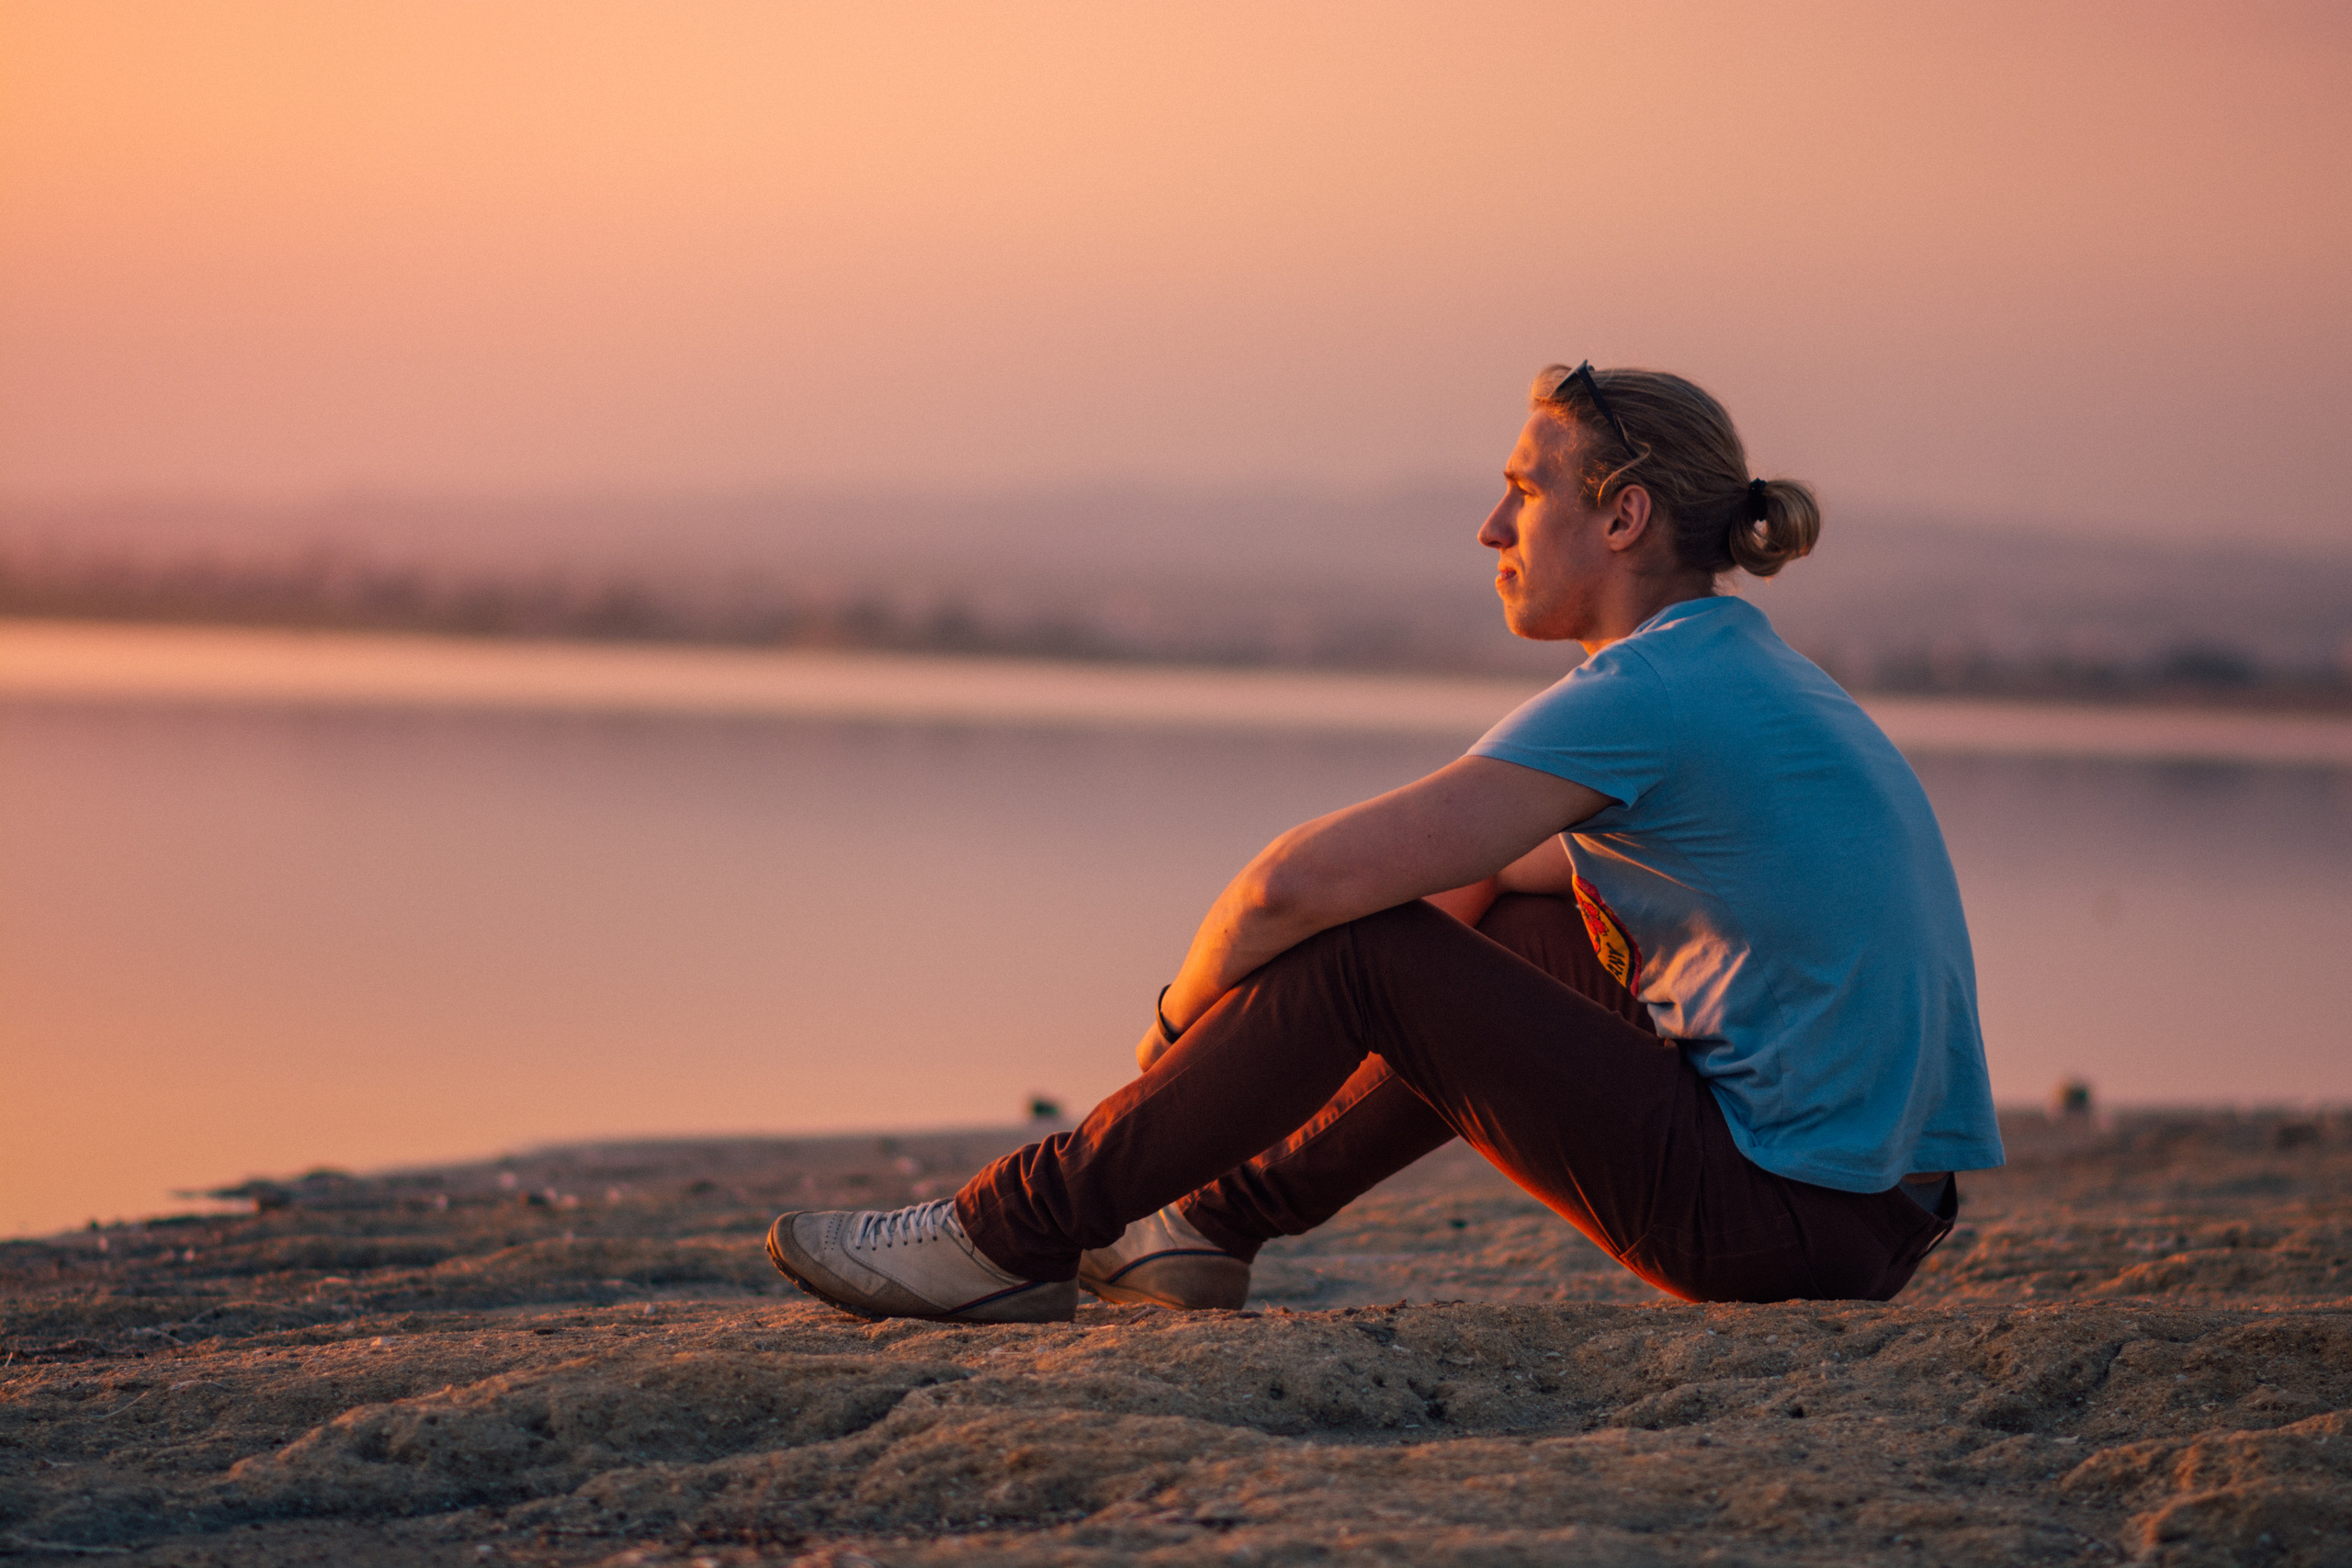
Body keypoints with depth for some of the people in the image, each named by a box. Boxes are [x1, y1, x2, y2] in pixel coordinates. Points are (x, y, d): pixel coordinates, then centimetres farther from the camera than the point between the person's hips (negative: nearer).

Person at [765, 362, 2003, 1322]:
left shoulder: (1646, 699, -14)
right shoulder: (1758, 675, 16)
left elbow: (1299, 883, -18)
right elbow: (1481, 873, 30)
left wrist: (1184, 1014, 1)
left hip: (1788, 1224, -9)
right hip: (1875, 1199, 9)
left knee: (1363, 950, -7)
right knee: (1513, 927, 24)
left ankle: (1013, 1233, 3)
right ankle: (1214, 1224, 29)